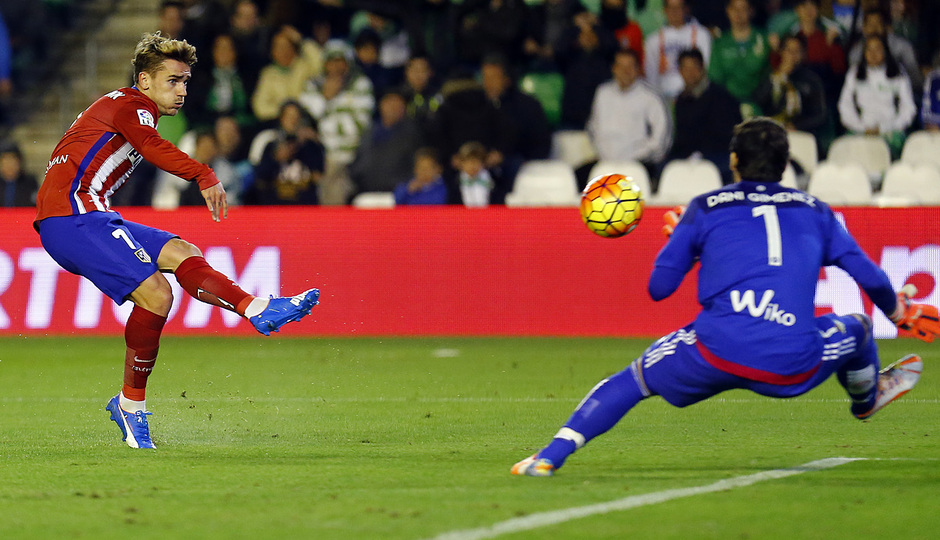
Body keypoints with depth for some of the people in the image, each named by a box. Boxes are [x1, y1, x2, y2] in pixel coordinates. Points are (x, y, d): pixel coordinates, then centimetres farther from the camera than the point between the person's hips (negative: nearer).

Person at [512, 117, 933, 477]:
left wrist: (679, 243, 34)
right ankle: (866, 398, 66)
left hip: (717, 354, -1)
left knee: (632, 380, 23)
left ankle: (550, 456, 9)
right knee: (855, 329, 34)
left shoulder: (705, 208, 14)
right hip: (793, 370, 1)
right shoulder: (814, 211, 19)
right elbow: (871, 279, 18)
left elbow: (659, 287, 14)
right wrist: (899, 313, 39)